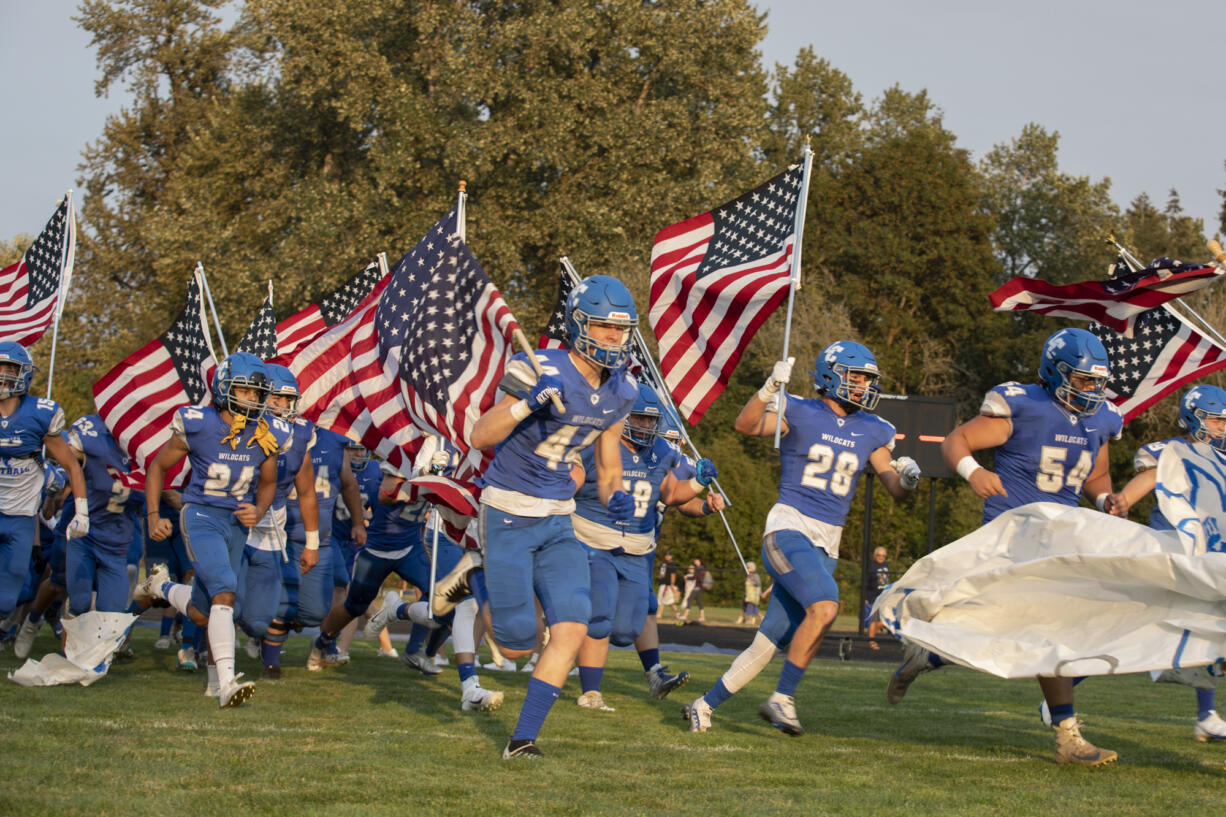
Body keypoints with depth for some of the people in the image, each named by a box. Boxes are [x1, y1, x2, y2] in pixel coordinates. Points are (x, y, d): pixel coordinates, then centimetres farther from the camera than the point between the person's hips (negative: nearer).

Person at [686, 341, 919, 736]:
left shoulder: (871, 432, 11)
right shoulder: (799, 414, -4)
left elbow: (896, 490, 15)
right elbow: (746, 425, -21)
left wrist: (908, 478, -9)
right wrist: (769, 390, -38)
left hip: (826, 545, 6)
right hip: (789, 528, -6)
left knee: (770, 643, 3)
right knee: (825, 607, -28)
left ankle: (704, 705, 16)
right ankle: (783, 698, -15)